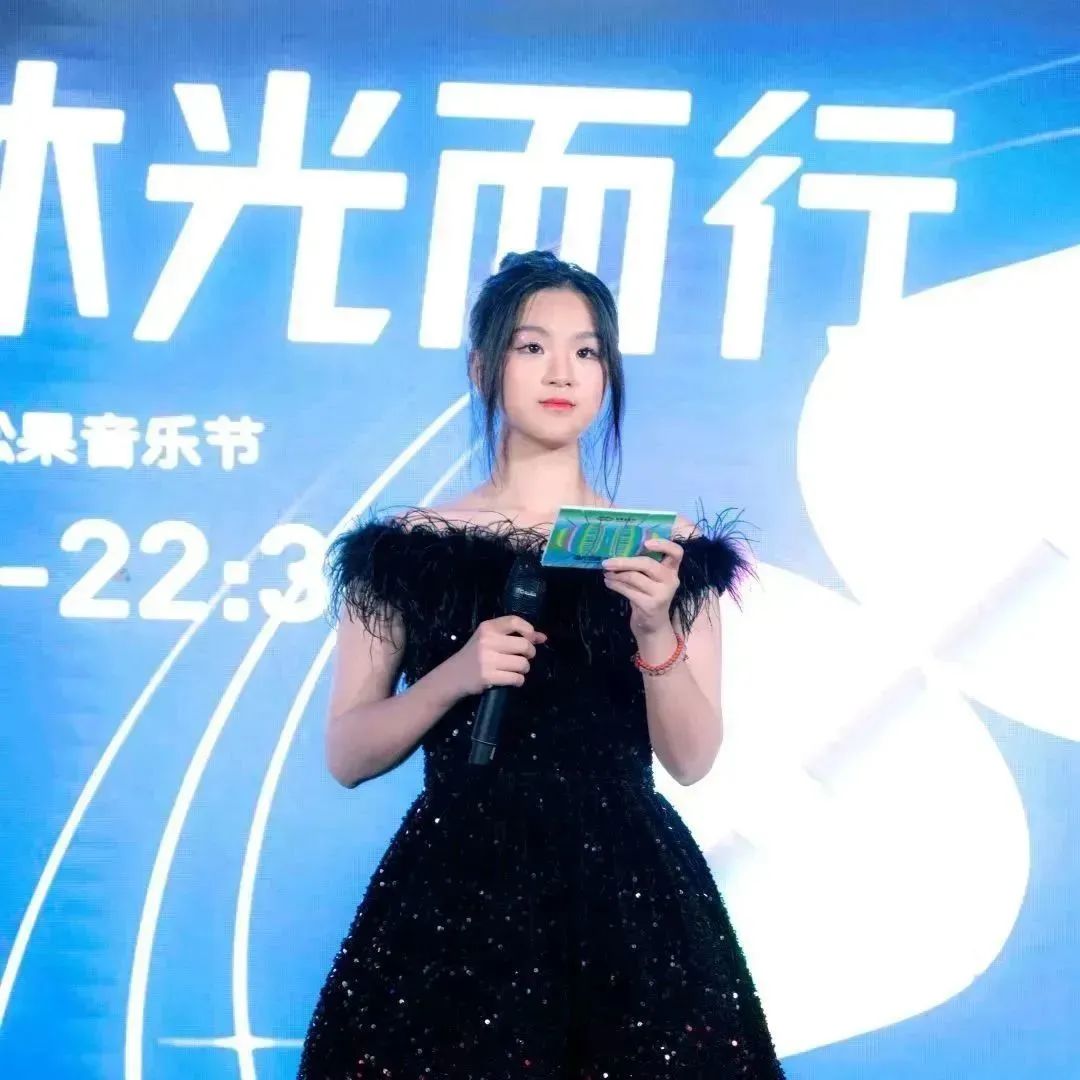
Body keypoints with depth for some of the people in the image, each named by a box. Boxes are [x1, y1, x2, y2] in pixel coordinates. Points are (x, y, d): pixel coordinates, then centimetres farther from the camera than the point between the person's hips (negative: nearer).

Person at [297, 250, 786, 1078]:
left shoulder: (665, 551, 7)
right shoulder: (410, 548, 4)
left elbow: (692, 758, 1)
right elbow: (346, 755, 3)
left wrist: (655, 629, -15)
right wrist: (455, 676, -13)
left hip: (627, 892, 1)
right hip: (456, 890, -1)